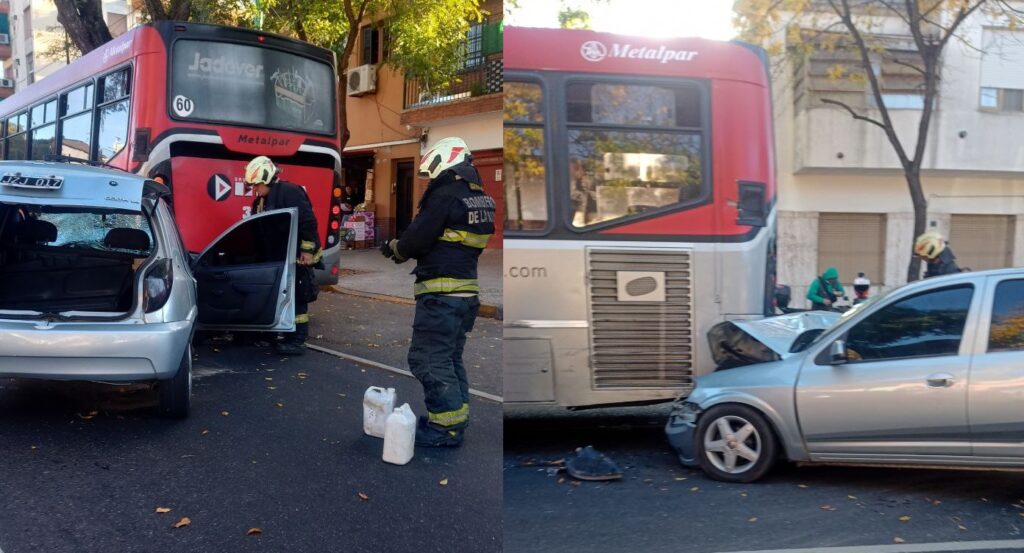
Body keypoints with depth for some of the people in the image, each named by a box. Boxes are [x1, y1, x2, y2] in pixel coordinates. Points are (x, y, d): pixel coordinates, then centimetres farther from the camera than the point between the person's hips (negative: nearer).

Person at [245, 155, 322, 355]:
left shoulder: (289, 192, -16)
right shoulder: (262, 201, 13)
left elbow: (308, 222, -20)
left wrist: (307, 251, -21)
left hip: (298, 255, -9)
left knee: (296, 297, -8)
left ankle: (297, 341, -4)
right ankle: (292, 335, 21)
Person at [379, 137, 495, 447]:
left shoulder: (445, 194, -15)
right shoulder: (479, 198, 13)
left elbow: (417, 239, -15)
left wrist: (396, 248, 7)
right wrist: (406, 248, 13)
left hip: (440, 293, -9)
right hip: (467, 291, 9)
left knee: (428, 359, -2)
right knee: (451, 358, 18)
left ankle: (446, 428, 1)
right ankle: (457, 419, 25)